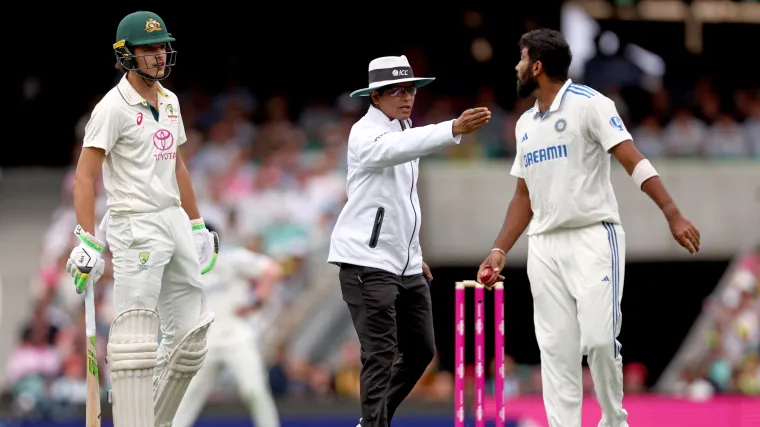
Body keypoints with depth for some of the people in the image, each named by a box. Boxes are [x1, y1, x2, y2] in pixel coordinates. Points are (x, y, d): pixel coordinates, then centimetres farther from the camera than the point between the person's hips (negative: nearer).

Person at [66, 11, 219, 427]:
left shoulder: (169, 101, 13)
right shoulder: (114, 107, -12)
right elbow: (85, 175, -16)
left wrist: (197, 225, 21)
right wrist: (88, 242, -24)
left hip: (174, 220, 8)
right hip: (135, 226, -8)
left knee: (189, 337, 9)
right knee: (137, 339, -12)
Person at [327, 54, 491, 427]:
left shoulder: (405, 130, 16)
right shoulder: (366, 134, -12)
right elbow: (397, 148, -36)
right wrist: (454, 130, -47)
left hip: (406, 266, 9)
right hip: (367, 261, -9)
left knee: (420, 350, 11)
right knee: (380, 354, -12)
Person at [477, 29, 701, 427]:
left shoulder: (588, 104, -6)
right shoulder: (526, 124, 15)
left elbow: (633, 161, -14)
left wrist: (673, 214, -23)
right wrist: (499, 250, 12)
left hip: (594, 238, -6)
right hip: (544, 247, 6)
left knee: (599, 338, -15)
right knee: (556, 349, 0)